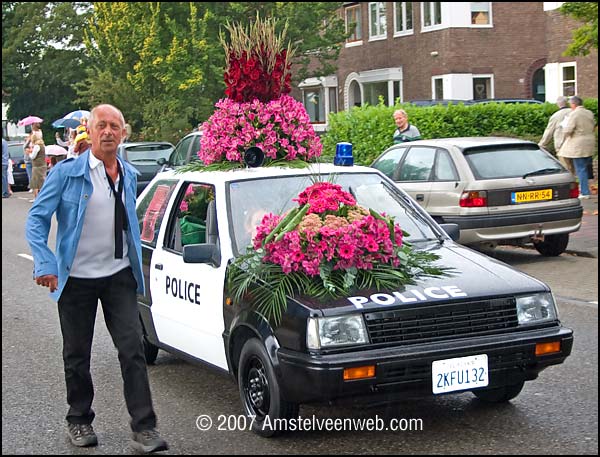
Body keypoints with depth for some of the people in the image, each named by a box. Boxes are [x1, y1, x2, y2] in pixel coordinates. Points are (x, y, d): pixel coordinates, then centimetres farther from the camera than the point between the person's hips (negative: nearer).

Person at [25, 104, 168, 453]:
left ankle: (144, 427, -1)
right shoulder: (67, 172, -8)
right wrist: (45, 264, -18)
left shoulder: (129, 175, 7)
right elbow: (37, 219, -8)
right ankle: (80, 420, 27)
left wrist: (137, 263, 18)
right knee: (77, 354, 9)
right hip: (76, 278, -3)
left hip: (119, 276, 3)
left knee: (133, 349, -4)